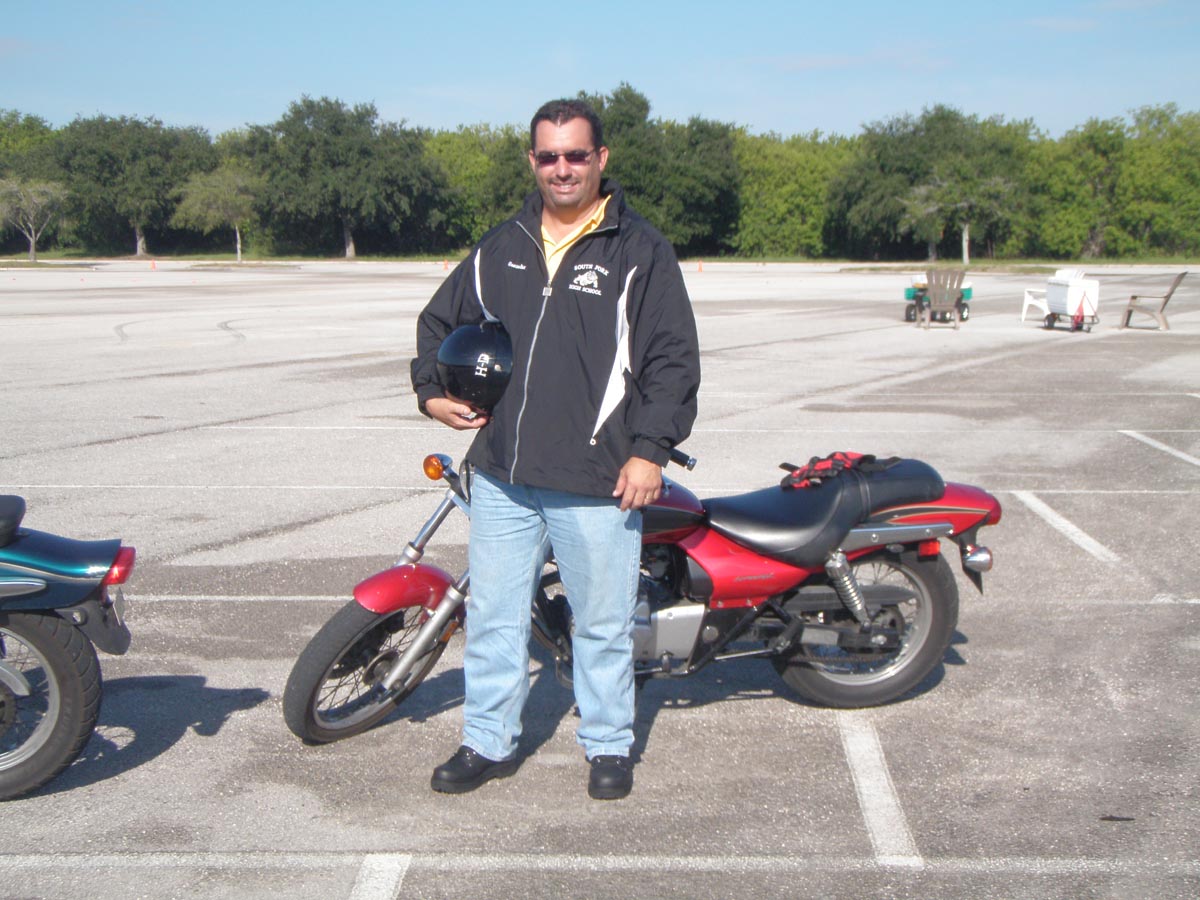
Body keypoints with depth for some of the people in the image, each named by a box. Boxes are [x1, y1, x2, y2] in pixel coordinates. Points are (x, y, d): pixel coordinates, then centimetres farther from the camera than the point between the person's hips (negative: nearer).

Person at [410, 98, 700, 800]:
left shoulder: (641, 251, -1)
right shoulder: (501, 248, 13)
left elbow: (674, 359, -4)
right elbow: (440, 320, 26)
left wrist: (650, 451, -11)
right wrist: (433, 391, 10)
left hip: (599, 483, -4)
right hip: (502, 476, 4)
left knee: (603, 624, 8)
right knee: (493, 616, 11)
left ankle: (609, 747, 25)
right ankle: (490, 742, 26)